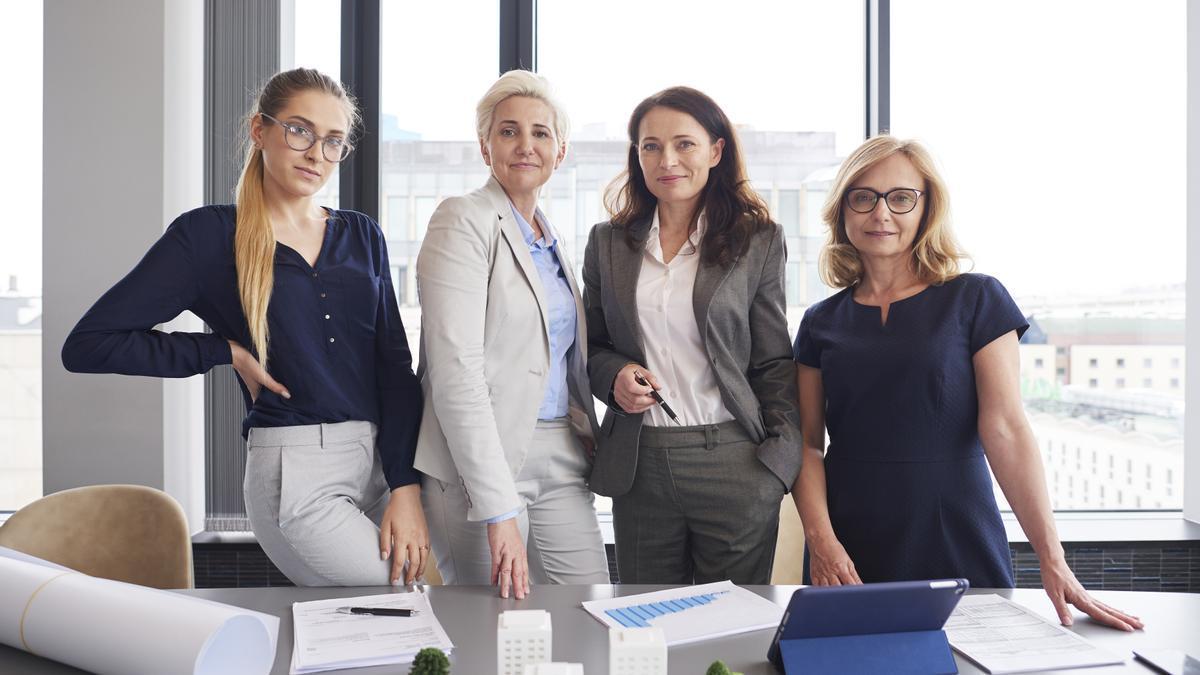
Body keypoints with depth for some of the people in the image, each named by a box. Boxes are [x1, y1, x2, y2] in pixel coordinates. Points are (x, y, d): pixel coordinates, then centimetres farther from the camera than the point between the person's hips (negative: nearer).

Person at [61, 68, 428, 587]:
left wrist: (405, 486, -6)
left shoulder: (362, 236, 11)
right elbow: (87, 345, -3)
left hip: (383, 461, 5)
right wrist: (228, 351, -6)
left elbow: (396, 365, 4)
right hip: (299, 474, -5)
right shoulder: (208, 235, -1)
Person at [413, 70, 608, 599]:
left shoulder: (548, 238, 16)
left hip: (561, 458, 7)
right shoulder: (464, 220, -9)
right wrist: (498, 511, -22)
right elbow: (455, 371, -18)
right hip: (482, 463, -7)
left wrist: (588, 435, 9)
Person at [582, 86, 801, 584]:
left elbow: (773, 363, 3)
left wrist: (781, 459, -7)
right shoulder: (608, 242, 10)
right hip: (638, 465, 2)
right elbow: (592, 346, 16)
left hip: (733, 464, -2)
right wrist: (614, 375, -6)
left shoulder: (759, 240, 2)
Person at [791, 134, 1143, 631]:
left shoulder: (976, 301, -1)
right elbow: (807, 443, 4)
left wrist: (1053, 561, -14)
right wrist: (820, 538, -12)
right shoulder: (821, 323, 7)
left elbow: (1006, 429, -8)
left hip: (958, 545, -2)